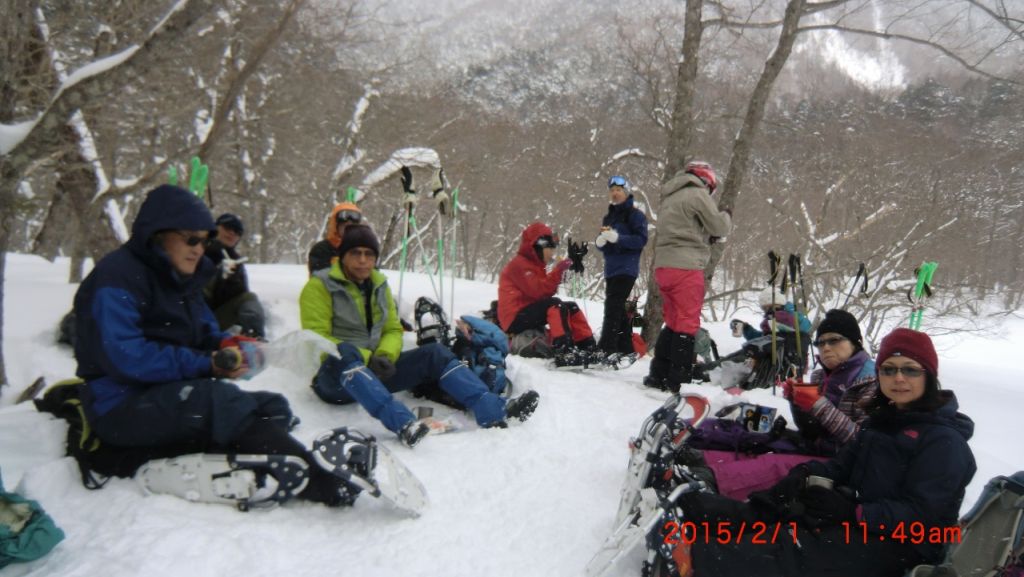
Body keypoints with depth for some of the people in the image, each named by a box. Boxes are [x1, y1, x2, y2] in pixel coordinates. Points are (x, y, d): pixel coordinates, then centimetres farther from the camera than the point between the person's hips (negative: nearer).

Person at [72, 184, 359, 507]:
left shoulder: (182, 278, 14)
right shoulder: (117, 278, -13)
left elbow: (203, 331, 18)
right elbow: (124, 356, -24)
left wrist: (225, 344, -7)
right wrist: (206, 364, -24)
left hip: (174, 395, 9)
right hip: (123, 406, -9)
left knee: (274, 408, -7)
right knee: (222, 400, -34)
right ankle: (321, 484, -39)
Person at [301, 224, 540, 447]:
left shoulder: (379, 285, 12)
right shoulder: (319, 287, -7)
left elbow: (393, 330, 11)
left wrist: (384, 355, -11)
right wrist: (365, 357, -24)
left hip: (374, 371, 6)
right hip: (335, 376, -6)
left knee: (435, 353, -11)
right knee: (346, 353, -40)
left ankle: (493, 410, -27)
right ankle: (403, 424, -59)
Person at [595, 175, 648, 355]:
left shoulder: (635, 215, -3)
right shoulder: (608, 217, 19)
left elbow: (641, 240, -13)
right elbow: (602, 245, 17)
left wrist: (618, 238, -23)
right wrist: (600, 242, -7)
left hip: (626, 269, -8)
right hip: (611, 269, 8)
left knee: (613, 307, -15)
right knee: (618, 308, 10)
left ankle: (606, 349, -17)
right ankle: (625, 348, 17)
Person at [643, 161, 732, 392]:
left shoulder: (672, 196, 23)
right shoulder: (697, 194, -4)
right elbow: (718, 226, -3)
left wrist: (708, 237, 14)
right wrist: (727, 217, 17)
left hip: (664, 265, 8)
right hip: (685, 266, -8)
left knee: (673, 322, 16)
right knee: (688, 324, -5)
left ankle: (659, 375, 17)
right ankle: (678, 381, -6)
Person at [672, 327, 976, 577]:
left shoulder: (945, 440, -13)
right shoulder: (885, 418, 14)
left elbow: (921, 513, -19)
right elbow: (846, 463, 11)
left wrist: (855, 513, -26)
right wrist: (810, 475, -8)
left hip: (900, 543, -8)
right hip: (861, 516, 8)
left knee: (796, 548, -27)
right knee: (770, 509, -11)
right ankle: (690, 509, -25)